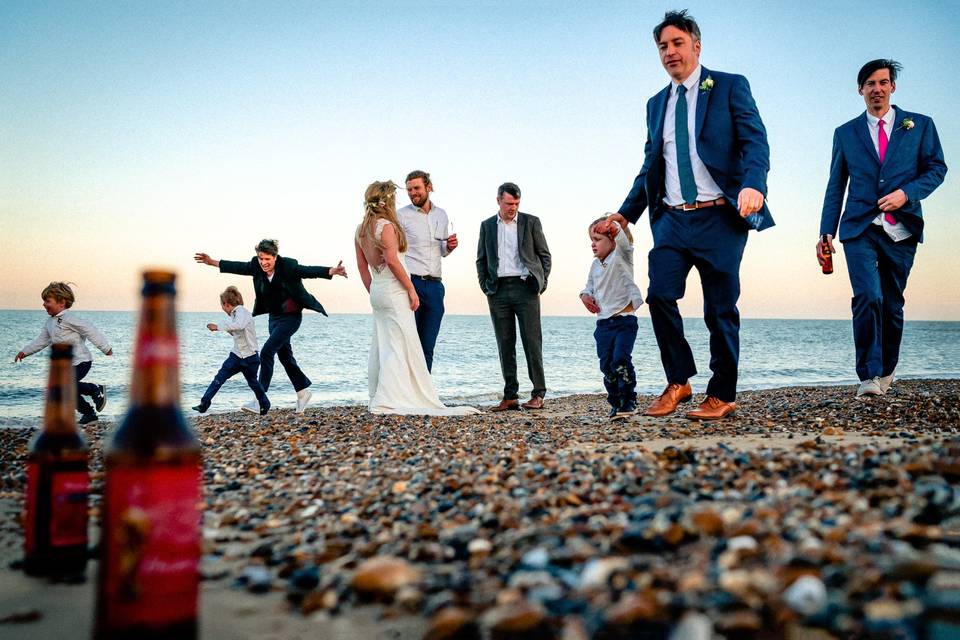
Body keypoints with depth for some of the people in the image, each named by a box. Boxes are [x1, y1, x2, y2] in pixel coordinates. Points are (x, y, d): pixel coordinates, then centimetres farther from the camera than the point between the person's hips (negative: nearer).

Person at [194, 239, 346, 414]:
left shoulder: (288, 266, -21)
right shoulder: (257, 266, -5)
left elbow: (309, 271, -30)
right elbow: (239, 267, 7)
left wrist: (331, 271, -46)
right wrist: (213, 262, 10)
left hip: (291, 317, -7)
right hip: (274, 316, 7)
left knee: (266, 352, -15)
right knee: (284, 355, 13)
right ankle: (303, 392, 28)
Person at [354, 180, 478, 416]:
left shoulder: (361, 230, 11)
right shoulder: (386, 226, -13)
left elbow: (362, 266, 14)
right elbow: (392, 261, -20)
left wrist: (373, 292, 20)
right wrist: (411, 290, -15)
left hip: (376, 292, 9)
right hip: (394, 291, -9)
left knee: (382, 347, 13)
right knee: (400, 345, -5)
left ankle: (377, 398, 17)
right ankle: (387, 400, -9)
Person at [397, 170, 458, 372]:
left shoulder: (441, 215, 16)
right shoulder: (401, 215, -1)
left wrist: (450, 246, 2)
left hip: (434, 285, 5)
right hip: (410, 282, -5)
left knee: (428, 346, 7)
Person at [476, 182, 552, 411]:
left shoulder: (531, 222, 6)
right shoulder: (487, 225, 13)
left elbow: (544, 255, 8)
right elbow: (481, 259, 16)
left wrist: (540, 284, -1)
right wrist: (485, 287, 5)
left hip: (525, 288, -2)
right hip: (498, 291, 3)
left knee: (532, 341, -5)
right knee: (505, 345, 3)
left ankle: (538, 395, 0)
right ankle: (510, 396, 8)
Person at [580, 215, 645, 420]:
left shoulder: (621, 256, -4)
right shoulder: (595, 265, 14)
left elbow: (626, 242, -25)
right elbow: (590, 286, 25)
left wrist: (620, 226, -44)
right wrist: (585, 295, 2)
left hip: (624, 320, -6)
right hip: (603, 322, 6)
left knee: (620, 360, -17)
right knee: (606, 365, 5)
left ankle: (629, 402, -3)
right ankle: (616, 403, 19)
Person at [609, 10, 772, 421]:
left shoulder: (730, 87, 3)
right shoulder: (656, 104, 18)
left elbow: (755, 141, -8)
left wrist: (753, 185, -27)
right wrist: (626, 214, 15)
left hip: (718, 218, -4)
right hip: (672, 218, 4)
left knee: (720, 309, 1)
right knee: (659, 295, -12)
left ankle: (721, 396, 13)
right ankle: (678, 383, 4)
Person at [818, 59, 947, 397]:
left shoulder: (920, 125, 10)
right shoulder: (846, 133, 12)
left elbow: (937, 168, 7)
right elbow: (835, 187, 12)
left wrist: (906, 193, -12)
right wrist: (826, 232, 5)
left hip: (901, 229, 1)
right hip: (860, 229, -1)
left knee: (893, 304, 7)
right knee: (868, 297, -17)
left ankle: (886, 370, 25)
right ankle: (869, 376, -13)